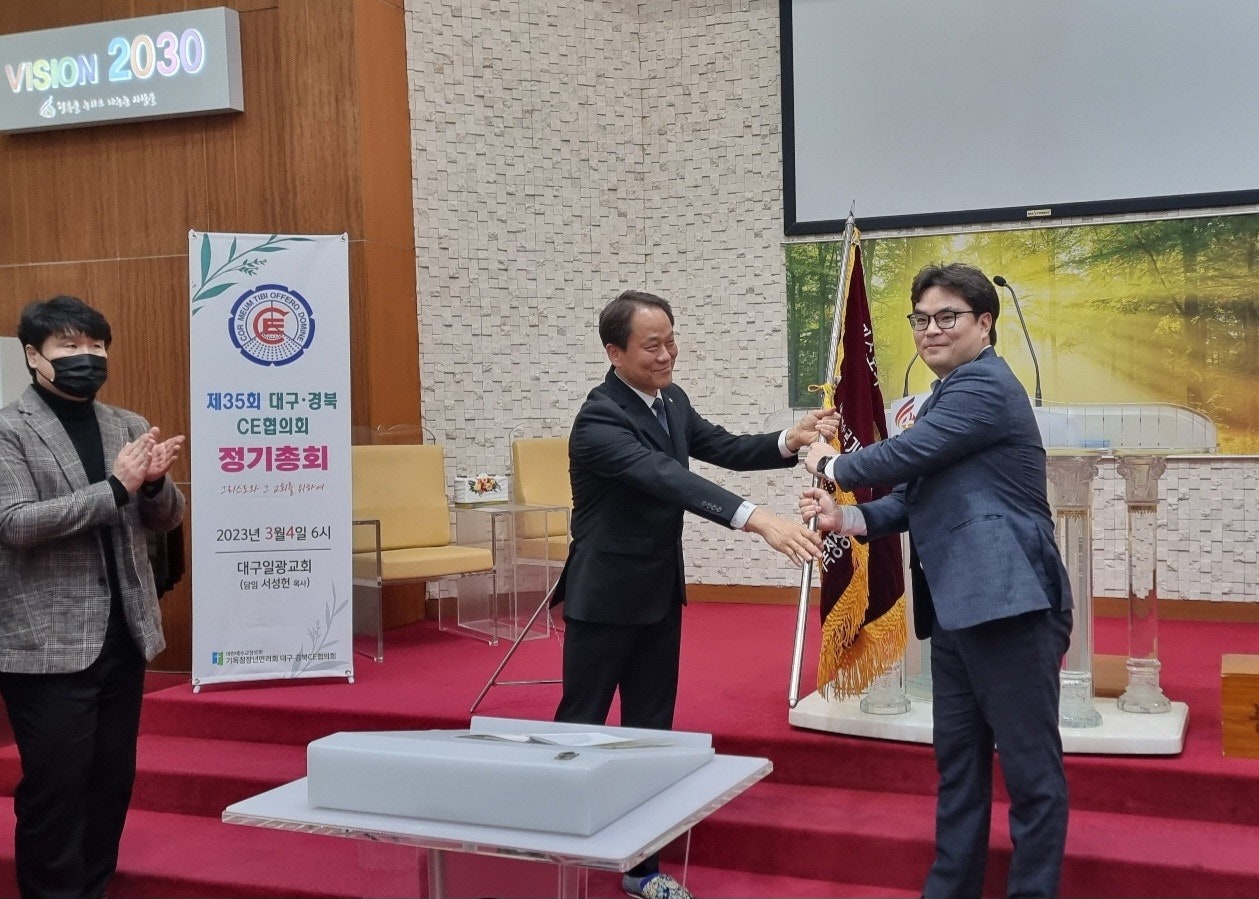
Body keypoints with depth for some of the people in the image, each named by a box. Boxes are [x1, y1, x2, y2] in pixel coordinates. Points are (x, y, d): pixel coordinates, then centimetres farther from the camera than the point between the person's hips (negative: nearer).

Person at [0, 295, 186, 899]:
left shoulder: (129, 427, 10)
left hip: (123, 634, 6)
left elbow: (165, 520, 11)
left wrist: (153, 483, -12)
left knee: (112, 780, 13)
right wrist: (115, 487, -22)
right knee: (55, 787, 0)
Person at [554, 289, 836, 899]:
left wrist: (787, 442, -17)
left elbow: (726, 449, 4)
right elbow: (668, 478, -37)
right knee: (580, 725, 5)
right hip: (605, 597, -7)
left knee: (651, 728, 12)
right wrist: (758, 519, -48)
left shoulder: (670, 400, 3)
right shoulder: (599, 419, -24)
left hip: (659, 595, 7)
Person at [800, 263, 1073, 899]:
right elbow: (914, 499, 15)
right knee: (957, 761, 17)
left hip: (1009, 605, -11)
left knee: (1030, 767, 0)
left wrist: (830, 465, 0)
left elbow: (905, 456, -19)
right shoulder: (948, 395, 19)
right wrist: (845, 517, -3)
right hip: (957, 609, 11)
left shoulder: (985, 385, -12)